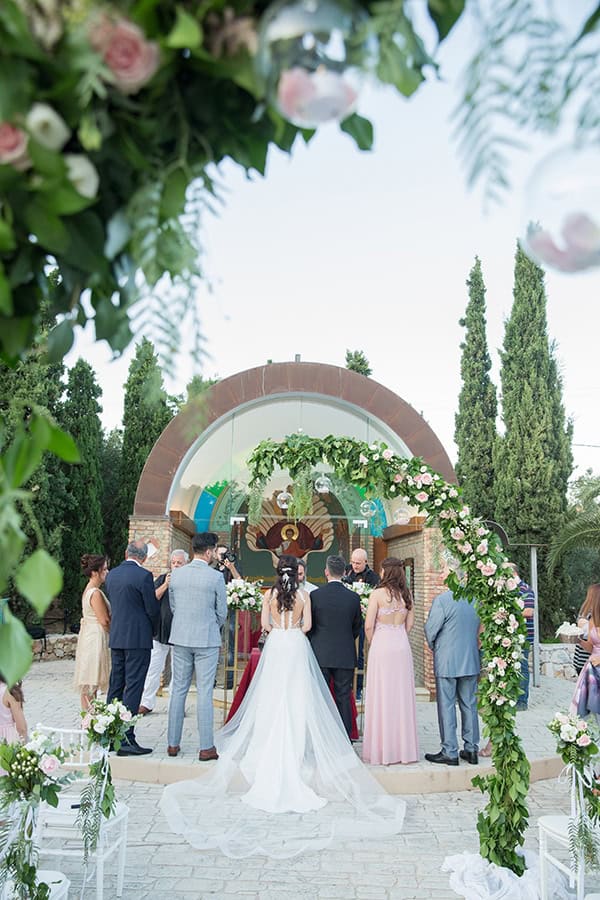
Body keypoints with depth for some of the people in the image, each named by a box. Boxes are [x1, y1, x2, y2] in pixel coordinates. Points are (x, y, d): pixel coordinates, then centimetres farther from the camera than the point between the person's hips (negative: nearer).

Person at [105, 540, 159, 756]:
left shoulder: (111, 575, 7)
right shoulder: (143, 576, -14)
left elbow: (113, 604, 14)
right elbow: (152, 609, -9)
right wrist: (153, 629, 10)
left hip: (116, 638, 7)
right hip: (138, 639, -7)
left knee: (115, 686, 14)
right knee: (133, 688, -4)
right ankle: (126, 740, -4)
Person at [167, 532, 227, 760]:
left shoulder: (176, 574, 1)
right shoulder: (216, 577, -11)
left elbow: (173, 606, 9)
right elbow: (222, 612, -3)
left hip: (180, 638, 4)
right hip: (207, 640, -4)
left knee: (178, 690, 11)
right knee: (204, 692, 1)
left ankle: (173, 743, 17)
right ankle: (206, 747, 6)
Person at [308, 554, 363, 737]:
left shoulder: (315, 595, -8)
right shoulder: (353, 597, -4)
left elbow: (309, 625, 1)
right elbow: (357, 626, 7)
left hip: (320, 654, -1)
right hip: (345, 656, 1)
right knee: (344, 699, 7)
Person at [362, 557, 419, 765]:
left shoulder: (378, 594, -11)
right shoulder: (406, 594, 4)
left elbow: (368, 626, -10)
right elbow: (410, 623, 9)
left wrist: (372, 644, 6)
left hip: (382, 646, -5)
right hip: (402, 647, 5)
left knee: (382, 697, 3)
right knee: (402, 697, 11)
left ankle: (382, 750, 9)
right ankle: (404, 748, 19)